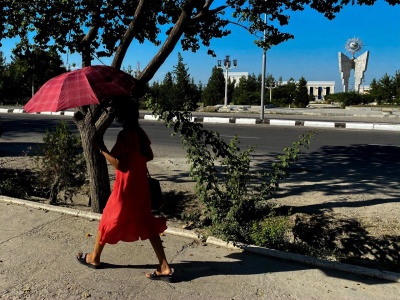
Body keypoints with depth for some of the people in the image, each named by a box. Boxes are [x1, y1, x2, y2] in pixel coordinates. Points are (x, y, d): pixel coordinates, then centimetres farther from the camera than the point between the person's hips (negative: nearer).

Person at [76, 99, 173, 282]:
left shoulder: (124, 136, -19)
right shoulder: (140, 133, 5)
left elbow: (117, 163, -22)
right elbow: (149, 156, 15)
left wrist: (101, 148, -15)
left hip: (126, 188, -7)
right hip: (141, 187, 7)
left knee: (109, 220, 14)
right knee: (146, 225, 11)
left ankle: (94, 258, 36)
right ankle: (164, 268, 10)